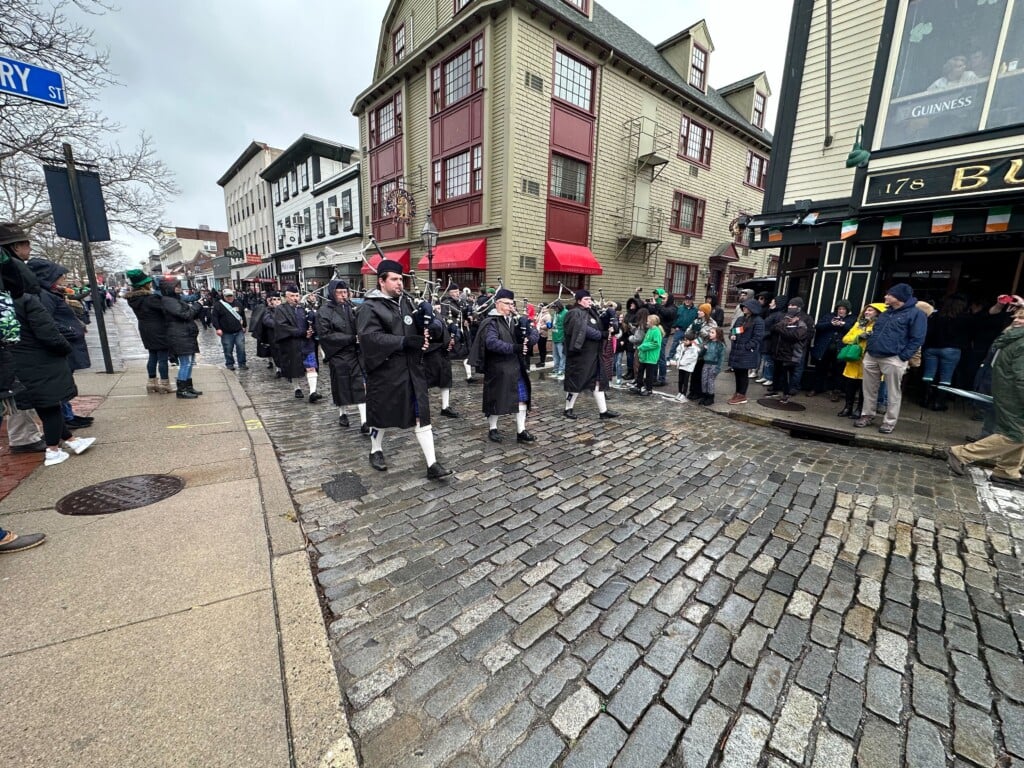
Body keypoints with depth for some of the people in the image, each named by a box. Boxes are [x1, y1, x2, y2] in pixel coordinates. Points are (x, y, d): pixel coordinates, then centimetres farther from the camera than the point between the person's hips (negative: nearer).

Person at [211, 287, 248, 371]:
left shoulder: (238, 304, 9)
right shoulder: (218, 305, -4)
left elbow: (243, 316, 19)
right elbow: (214, 317, -6)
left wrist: (244, 326, 18)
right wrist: (218, 328, -13)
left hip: (239, 332, 3)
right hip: (226, 333, -3)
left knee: (241, 348, 1)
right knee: (228, 350, 5)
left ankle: (242, 364, 10)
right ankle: (229, 364, 20)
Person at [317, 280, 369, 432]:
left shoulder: (351, 307, 7)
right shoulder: (324, 312, -4)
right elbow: (325, 334, -11)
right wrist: (352, 338, -15)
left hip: (355, 353, 3)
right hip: (338, 355, -2)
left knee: (360, 386, -5)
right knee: (341, 386, 10)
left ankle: (364, 421, -5)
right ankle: (342, 414, 33)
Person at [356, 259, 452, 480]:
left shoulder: (406, 302, 9)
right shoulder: (369, 307, -9)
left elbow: (424, 325, 14)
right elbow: (371, 337, -22)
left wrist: (429, 326, -11)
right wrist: (405, 341, -27)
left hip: (411, 369, 5)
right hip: (385, 370, -5)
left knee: (421, 414, 2)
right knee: (381, 413, 13)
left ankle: (432, 464, 6)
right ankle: (376, 451, 39)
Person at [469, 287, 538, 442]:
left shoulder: (516, 319, 11)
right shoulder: (490, 322, -10)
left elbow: (534, 332, 4)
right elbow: (491, 342, -26)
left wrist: (528, 340, -19)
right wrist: (514, 348, -33)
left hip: (517, 367, 6)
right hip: (498, 369, -6)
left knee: (522, 398, 6)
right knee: (496, 399, 5)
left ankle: (521, 431, 16)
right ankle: (492, 429, 24)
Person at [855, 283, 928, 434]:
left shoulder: (915, 314, -3)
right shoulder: (885, 313, 18)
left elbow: (917, 339, -7)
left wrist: (902, 357, -15)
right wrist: (868, 349, 11)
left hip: (893, 359, -6)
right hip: (872, 357, 6)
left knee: (893, 392, 2)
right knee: (869, 389, 10)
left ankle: (889, 421, 10)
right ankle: (867, 415, 20)